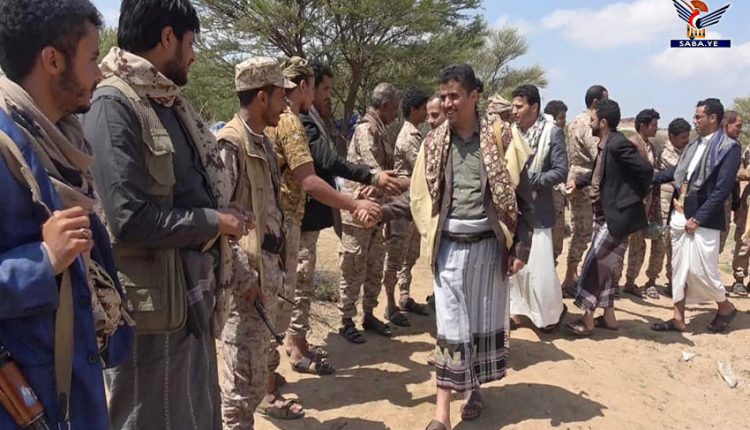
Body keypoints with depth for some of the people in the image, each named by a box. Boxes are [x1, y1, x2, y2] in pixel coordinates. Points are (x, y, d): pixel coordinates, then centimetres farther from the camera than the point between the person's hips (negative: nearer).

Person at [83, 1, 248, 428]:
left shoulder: (170, 102, 10)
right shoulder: (114, 105, -17)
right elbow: (131, 218, -26)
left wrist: (224, 217, 0)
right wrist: (216, 222, -15)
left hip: (195, 294, 9)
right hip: (153, 304, -9)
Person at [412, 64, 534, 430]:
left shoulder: (500, 138, -4)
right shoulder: (434, 143, 3)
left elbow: (522, 196, -3)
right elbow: (418, 195, 9)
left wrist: (521, 247, -6)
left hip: (489, 245, -1)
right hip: (450, 247, 1)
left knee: (485, 321, 12)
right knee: (450, 327, 1)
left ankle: (474, 389, 34)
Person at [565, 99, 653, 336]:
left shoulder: (618, 144, -20)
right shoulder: (605, 144, 10)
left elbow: (646, 169, -25)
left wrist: (637, 197, -13)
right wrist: (578, 182, 24)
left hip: (617, 215, -10)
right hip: (604, 213, 10)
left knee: (594, 263, -5)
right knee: (604, 265, 15)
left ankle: (587, 319, 5)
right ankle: (608, 317, 26)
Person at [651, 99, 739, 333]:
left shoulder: (729, 148, -10)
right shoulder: (694, 145, 10)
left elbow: (722, 190, -16)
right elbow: (676, 172, 19)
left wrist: (698, 218, -18)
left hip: (702, 220, -7)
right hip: (680, 215, 7)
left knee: (699, 270, -2)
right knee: (680, 268, 9)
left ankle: (725, 306, 25)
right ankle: (678, 318, 18)